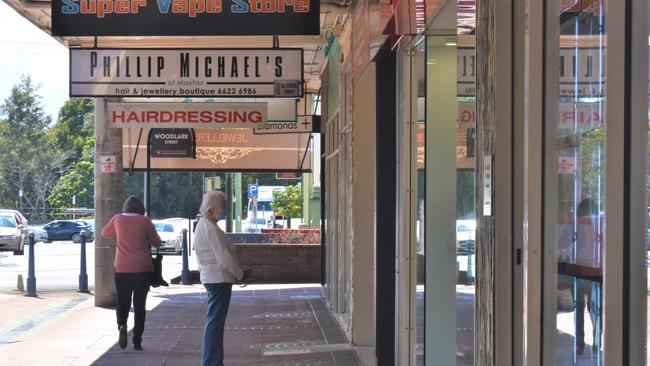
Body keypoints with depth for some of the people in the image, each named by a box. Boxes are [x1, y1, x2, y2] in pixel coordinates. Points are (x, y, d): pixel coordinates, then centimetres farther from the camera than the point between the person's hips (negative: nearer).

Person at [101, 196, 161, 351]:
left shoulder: (117, 219, 2)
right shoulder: (145, 221, -1)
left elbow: (105, 233, 20)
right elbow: (157, 242, 5)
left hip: (122, 269, 1)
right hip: (143, 268, -1)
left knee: (122, 302, 12)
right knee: (139, 305, 9)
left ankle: (122, 325, -17)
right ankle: (137, 341, 6)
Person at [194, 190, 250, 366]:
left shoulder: (202, 225, 15)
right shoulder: (211, 229, -18)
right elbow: (225, 256, -18)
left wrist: (237, 274, 15)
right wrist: (240, 275, -5)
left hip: (211, 277, 11)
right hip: (219, 279, -11)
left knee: (215, 322, 15)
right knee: (215, 322, -7)